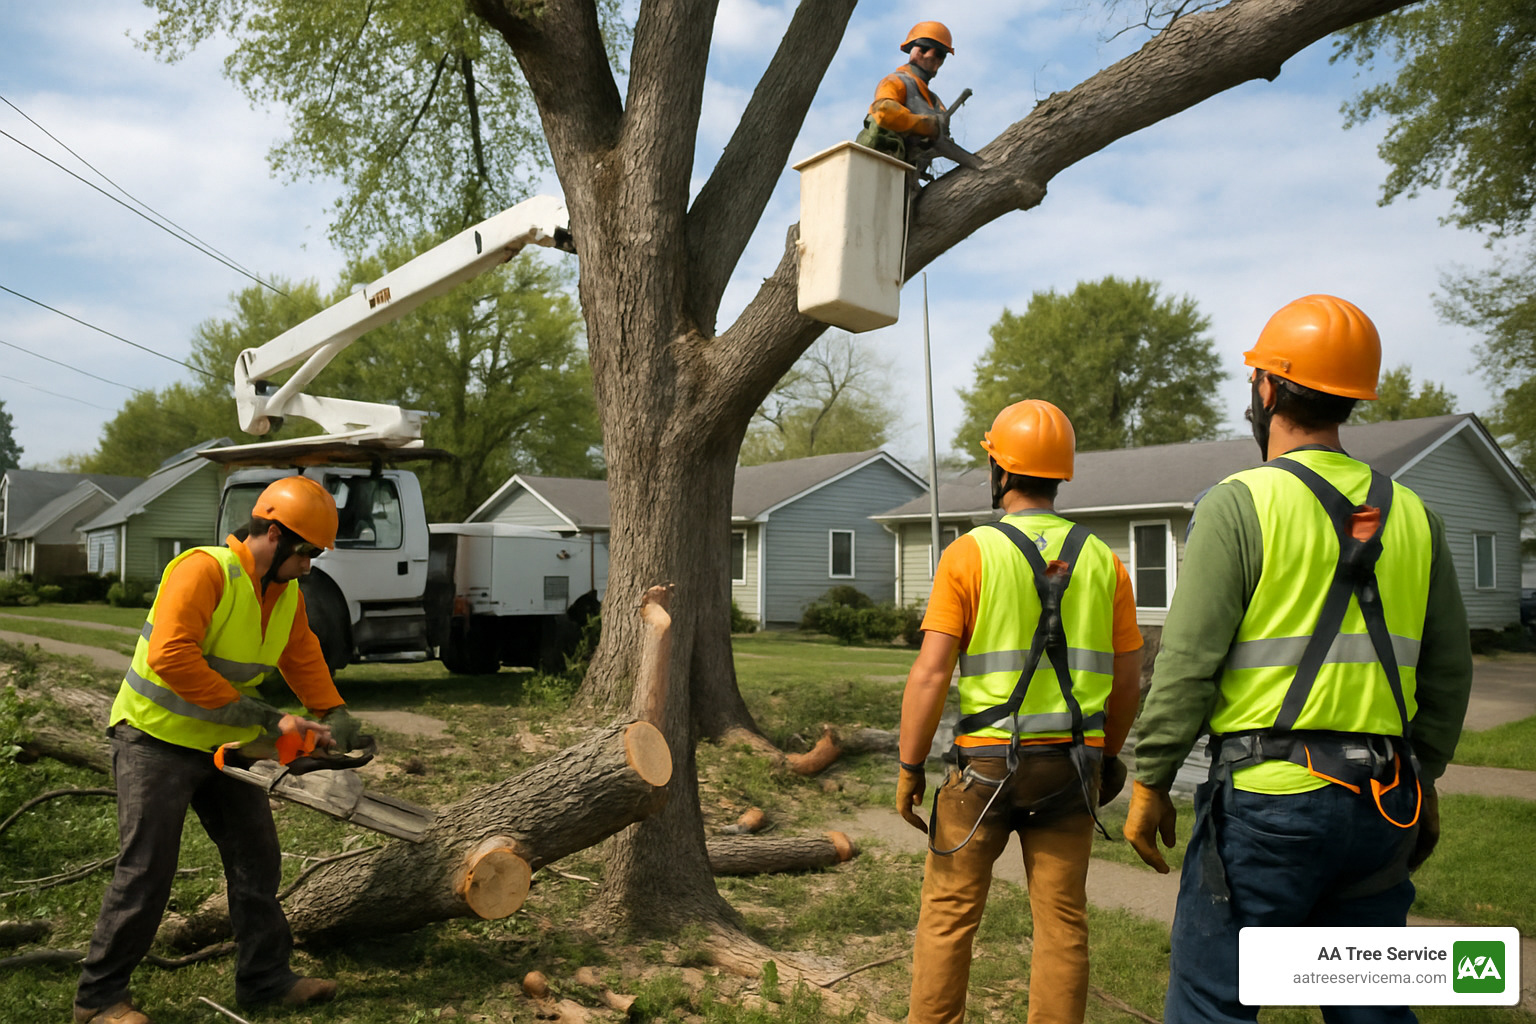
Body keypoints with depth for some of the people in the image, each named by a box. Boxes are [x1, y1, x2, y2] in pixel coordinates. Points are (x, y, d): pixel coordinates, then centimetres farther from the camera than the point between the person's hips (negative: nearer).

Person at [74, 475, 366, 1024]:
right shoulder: (204, 571, -24)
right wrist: (258, 715, -32)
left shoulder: (287, 593, 3)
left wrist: (335, 718, -5)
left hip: (224, 745, 8)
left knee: (257, 858, 9)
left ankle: (265, 977, 20)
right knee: (146, 871, -2)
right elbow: (171, 655, -34)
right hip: (157, 739, -8)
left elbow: (304, 660, 10)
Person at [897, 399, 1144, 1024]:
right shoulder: (1102, 561, 4)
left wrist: (909, 768, -6)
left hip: (986, 762, -3)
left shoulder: (970, 554, -8)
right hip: (1071, 763, 4)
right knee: (1062, 920, 11)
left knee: (948, 913, 9)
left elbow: (931, 673, -13)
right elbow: (1126, 677, 8)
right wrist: (1108, 754, 22)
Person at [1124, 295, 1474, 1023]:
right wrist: (1423, 779, 24)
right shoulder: (1411, 514, 9)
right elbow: (1447, 671, 14)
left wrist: (1149, 781, -5)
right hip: (1382, 800, 7)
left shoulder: (1240, 504, -10)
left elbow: (1188, 663, -13)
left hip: (1268, 796, -6)